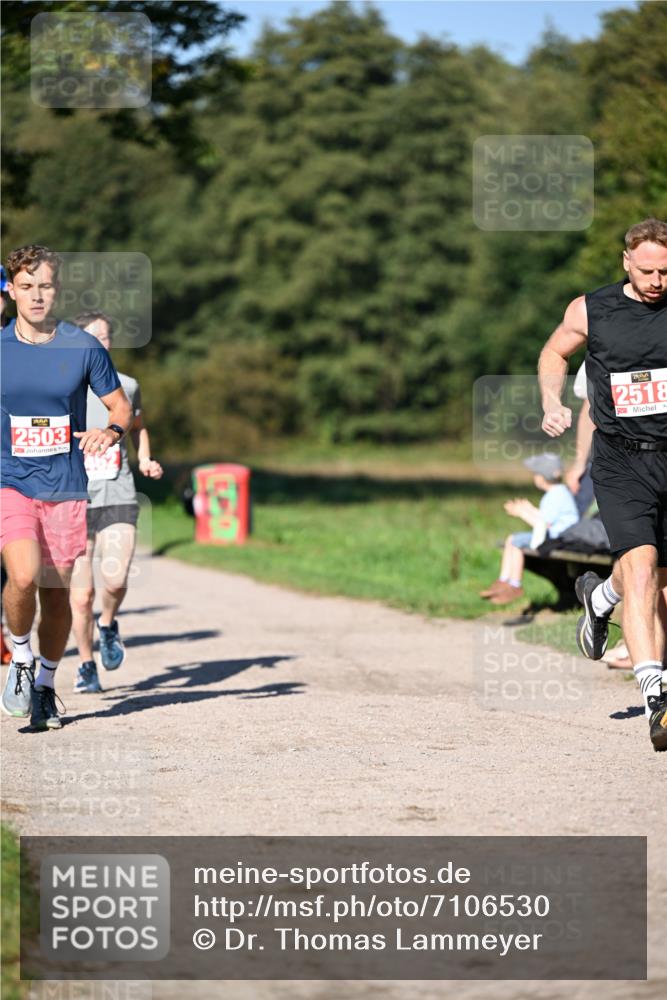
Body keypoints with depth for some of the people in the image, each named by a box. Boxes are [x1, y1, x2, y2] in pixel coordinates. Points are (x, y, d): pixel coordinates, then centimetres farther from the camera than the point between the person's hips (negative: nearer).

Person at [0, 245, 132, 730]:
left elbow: (121, 405, 7)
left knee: (57, 594, 7)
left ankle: (46, 685, 28)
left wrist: (111, 431, -14)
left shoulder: (84, 347, -1)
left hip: (65, 488, 1)